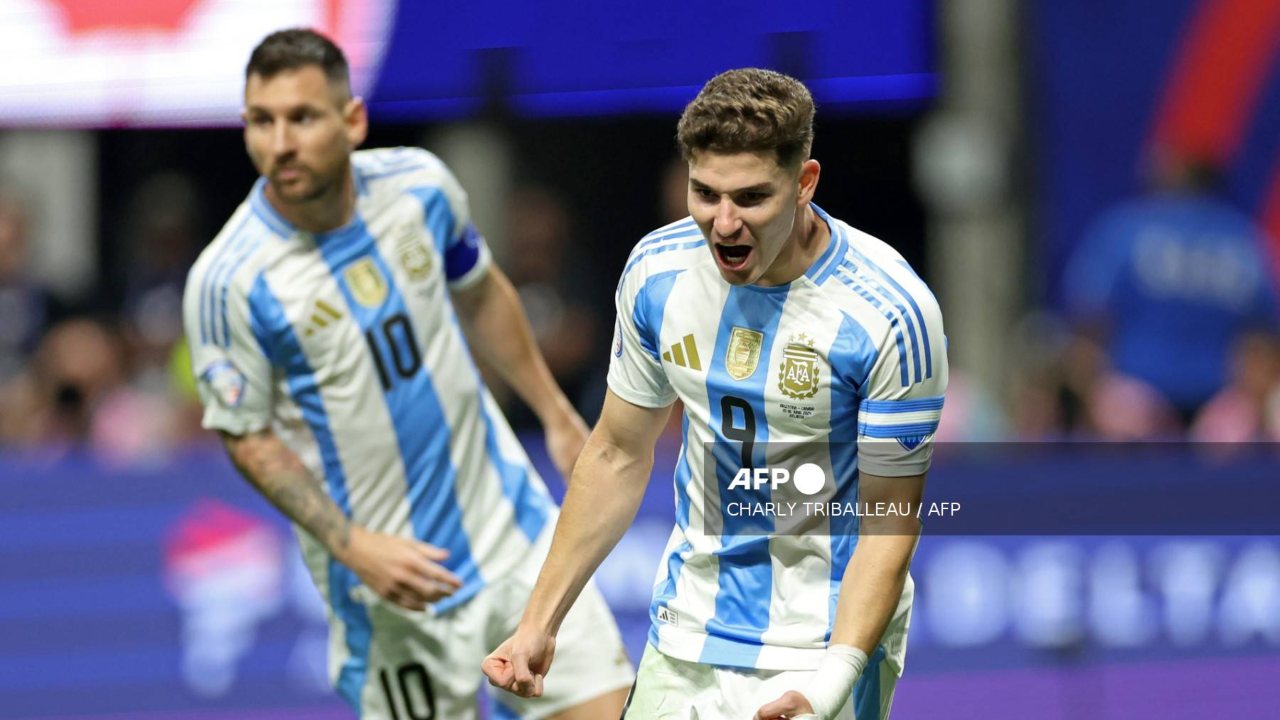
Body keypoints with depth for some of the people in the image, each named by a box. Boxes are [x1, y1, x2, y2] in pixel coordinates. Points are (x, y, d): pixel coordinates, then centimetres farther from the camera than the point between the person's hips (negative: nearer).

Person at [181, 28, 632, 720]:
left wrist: (558, 416, 19)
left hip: (508, 521, 4)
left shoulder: (420, 184, -7)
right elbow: (248, 436, -9)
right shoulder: (228, 280, -20)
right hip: (389, 577, -4)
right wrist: (352, 546, -19)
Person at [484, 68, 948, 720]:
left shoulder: (890, 312, -20)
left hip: (819, 655, -4)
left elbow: (890, 520, -15)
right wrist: (539, 623, 7)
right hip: (683, 641, 4)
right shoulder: (657, 270, -5)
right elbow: (617, 455, 8)